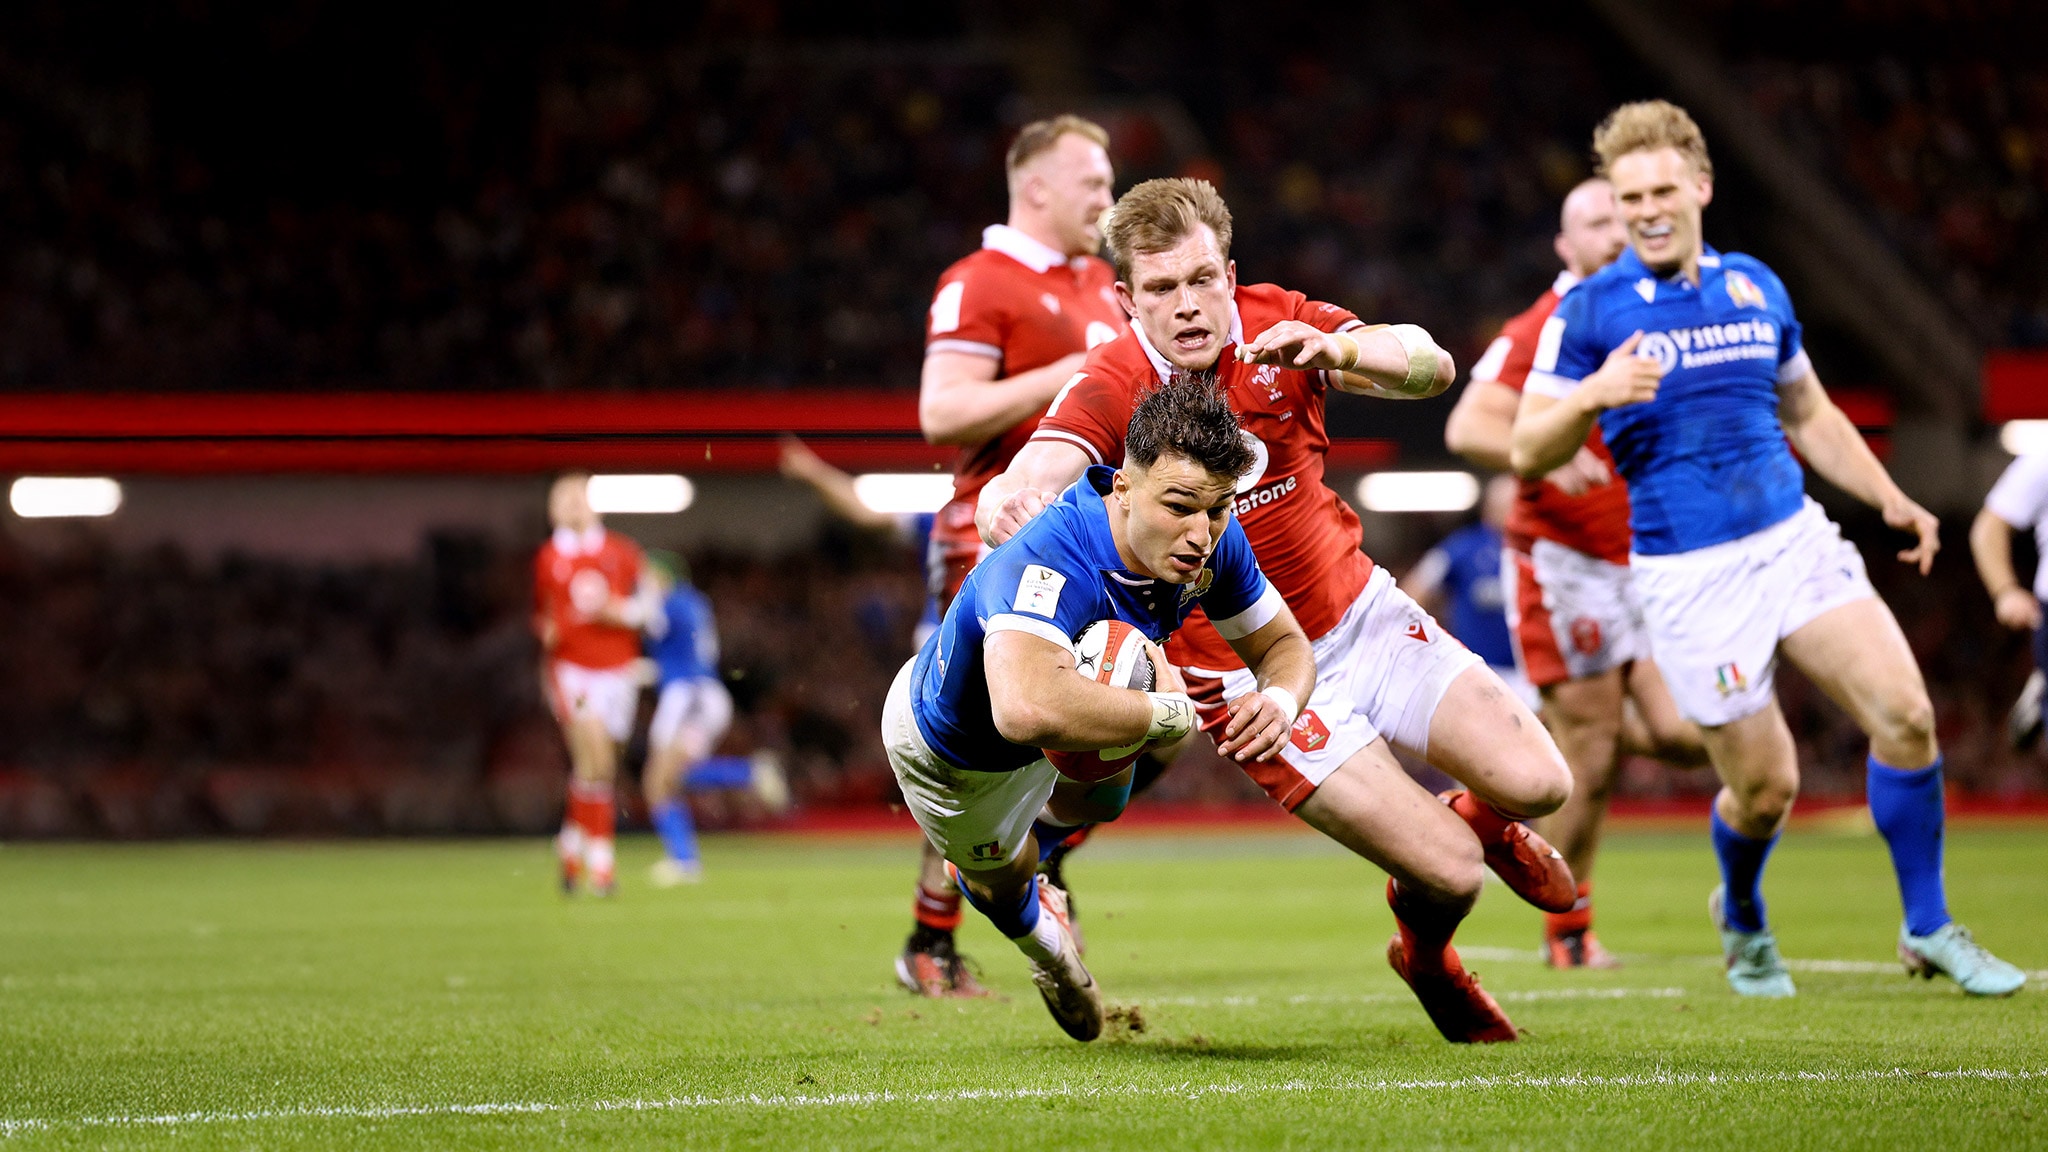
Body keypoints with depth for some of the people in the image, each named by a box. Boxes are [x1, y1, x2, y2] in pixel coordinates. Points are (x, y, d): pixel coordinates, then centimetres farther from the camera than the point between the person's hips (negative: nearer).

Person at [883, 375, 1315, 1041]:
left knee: (1098, 804, 38)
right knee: (1002, 886, 26)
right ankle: (1043, 939, 64)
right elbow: (1027, 709, -72)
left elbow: (1284, 643, -13)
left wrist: (1280, 698, -39)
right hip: (954, 752, -6)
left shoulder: (1210, 542, -30)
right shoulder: (1047, 562, -54)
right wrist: (1169, 714, -56)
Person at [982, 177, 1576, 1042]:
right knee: (1449, 873, -14)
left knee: (1537, 782, -9)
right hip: (1251, 675, -4)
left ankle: (1487, 823, 29)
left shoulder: (1276, 324, -8)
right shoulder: (1108, 387, -18)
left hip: (1364, 615, 4)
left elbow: (1430, 368, -19)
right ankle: (1427, 955, 24)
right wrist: (1006, 505, -59)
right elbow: (1022, 486, -34)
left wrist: (1338, 350, -40)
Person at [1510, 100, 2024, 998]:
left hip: (1795, 541, 4)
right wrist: (1592, 395, -27)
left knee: (1905, 715, -11)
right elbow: (1529, 452, -9)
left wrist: (1890, 499, 14)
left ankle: (1928, 930, 5)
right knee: (1765, 786, -4)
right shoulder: (1589, 311, -5)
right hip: (1688, 576, -4)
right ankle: (1742, 919, 30)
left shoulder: (1756, 287, 10)